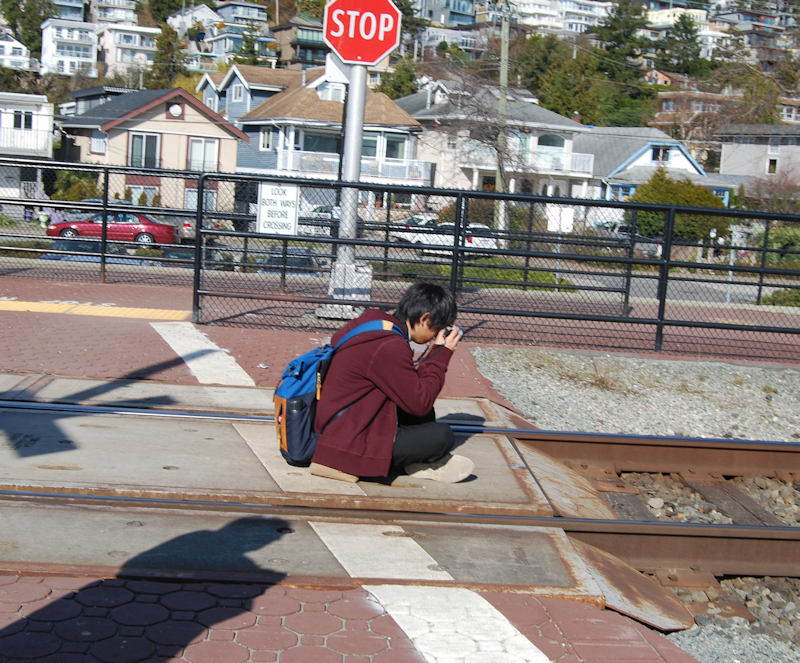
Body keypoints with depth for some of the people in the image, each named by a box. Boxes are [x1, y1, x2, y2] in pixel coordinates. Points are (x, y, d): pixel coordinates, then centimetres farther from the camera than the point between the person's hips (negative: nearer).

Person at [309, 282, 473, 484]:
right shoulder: (389, 347, -25)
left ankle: (426, 461, 5)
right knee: (442, 435, -16)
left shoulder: (376, 320, 4)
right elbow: (419, 404, -18)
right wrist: (442, 355, -10)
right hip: (349, 442, -11)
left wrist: (434, 353, 4)